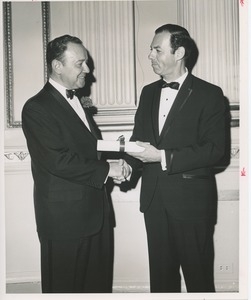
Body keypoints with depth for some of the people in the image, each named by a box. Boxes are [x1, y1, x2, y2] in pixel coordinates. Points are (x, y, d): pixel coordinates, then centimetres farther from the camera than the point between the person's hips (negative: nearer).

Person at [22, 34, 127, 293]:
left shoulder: (76, 102, 16)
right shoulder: (36, 108, -13)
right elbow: (58, 161, -21)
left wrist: (115, 163, 3)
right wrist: (106, 170, -15)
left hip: (96, 213, 8)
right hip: (65, 219, -8)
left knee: (99, 283, 15)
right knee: (65, 287, 7)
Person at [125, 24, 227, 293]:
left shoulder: (209, 94, -8)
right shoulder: (149, 92, 11)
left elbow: (215, 149, -14)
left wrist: (163, 157, -21)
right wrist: (129, 162, -7)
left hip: (191, 199, -5)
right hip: (154, 197, 5)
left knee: (197, 274, 6)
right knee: (161, 271, 15)